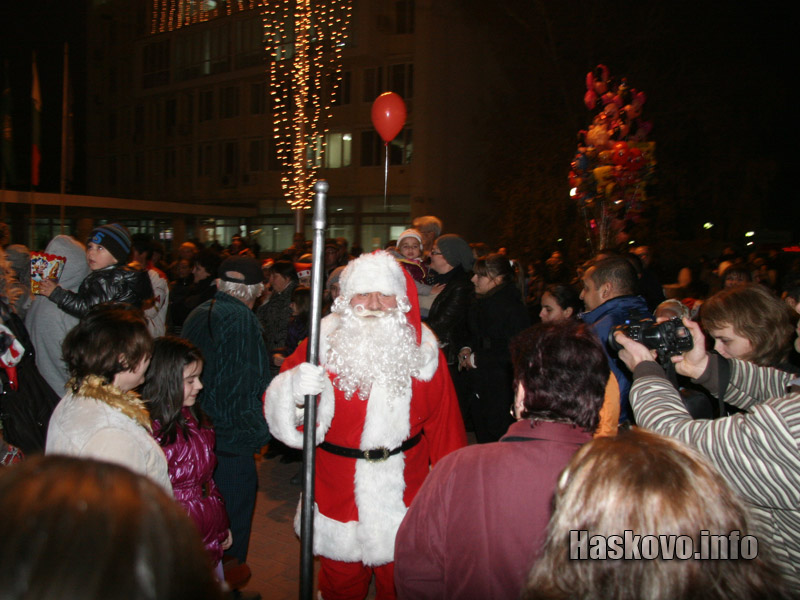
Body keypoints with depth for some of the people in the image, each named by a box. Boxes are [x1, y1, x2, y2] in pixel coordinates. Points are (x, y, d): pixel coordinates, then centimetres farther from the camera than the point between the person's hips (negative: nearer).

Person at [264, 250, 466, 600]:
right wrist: (293, 390, -34)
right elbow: (277, 416, -12)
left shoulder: (423, 351, -5)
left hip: (404, 505, 1)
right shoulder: (324, 345, -11)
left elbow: (444, 425, 1)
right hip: (339, 502, -1)